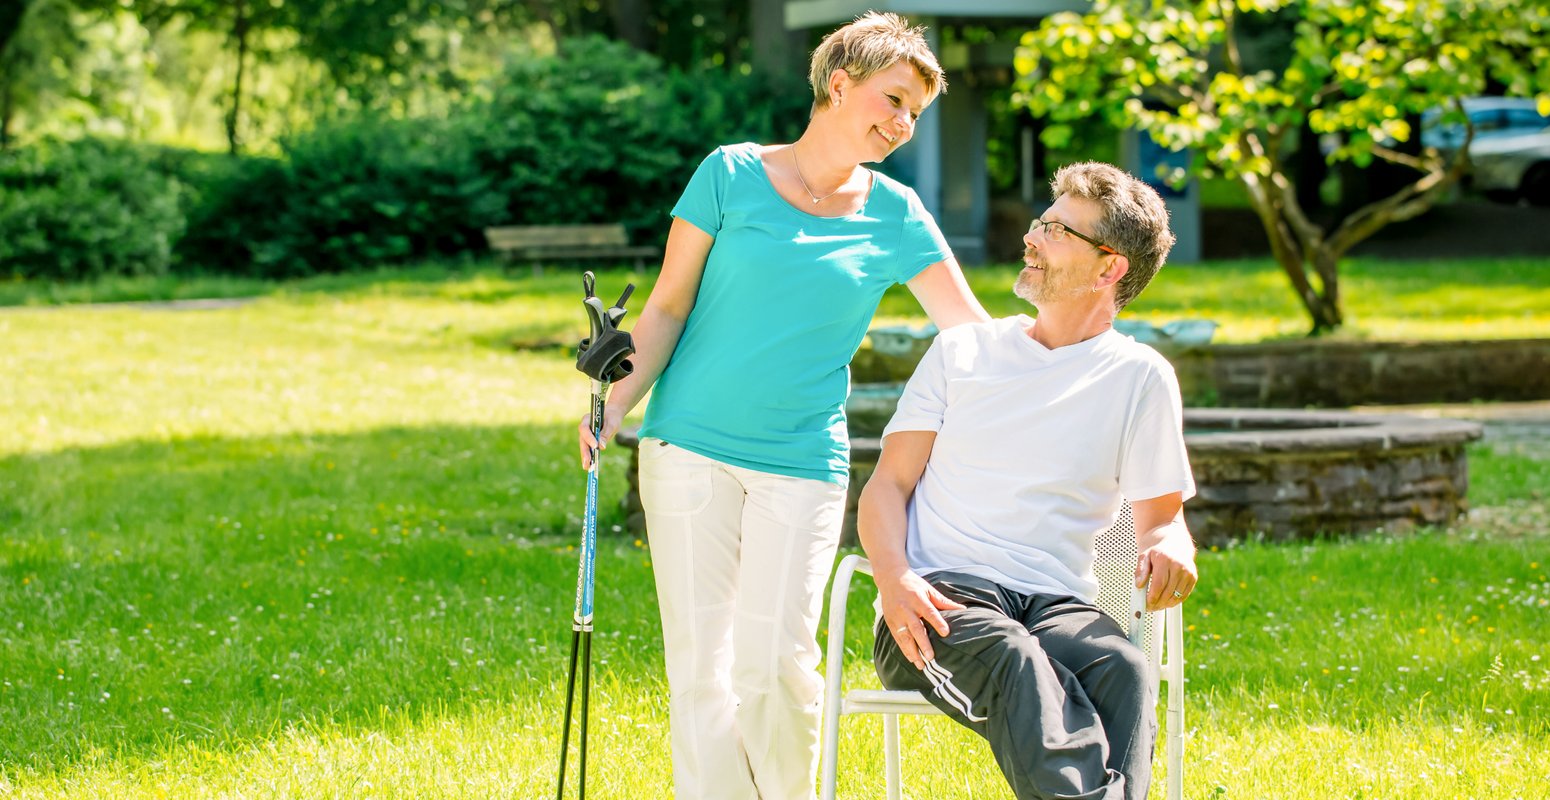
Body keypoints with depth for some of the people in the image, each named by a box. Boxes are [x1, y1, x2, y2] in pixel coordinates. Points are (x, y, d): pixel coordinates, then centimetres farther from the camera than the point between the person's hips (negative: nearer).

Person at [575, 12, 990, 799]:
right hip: (691, 446, -1)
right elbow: (669, 306, 3)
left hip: (802, 464, 1)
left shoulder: (896, 217, 7)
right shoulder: (732, 175, 2)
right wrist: (617, 402, -9)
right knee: (700, 660, -3)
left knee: (776, 660, -9)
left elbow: (977, 335, 6)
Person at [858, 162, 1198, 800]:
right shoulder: (961, 351, 19)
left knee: (1122, 670, -37)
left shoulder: (1139, 377, 15)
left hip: (1056, 604, 1)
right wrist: (894, 579, -9)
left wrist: (1168, 546, -13)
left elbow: (1162, 515, 15)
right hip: (937, 599, -1)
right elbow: (887, 486, 13)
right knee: (1013, 660, -38)